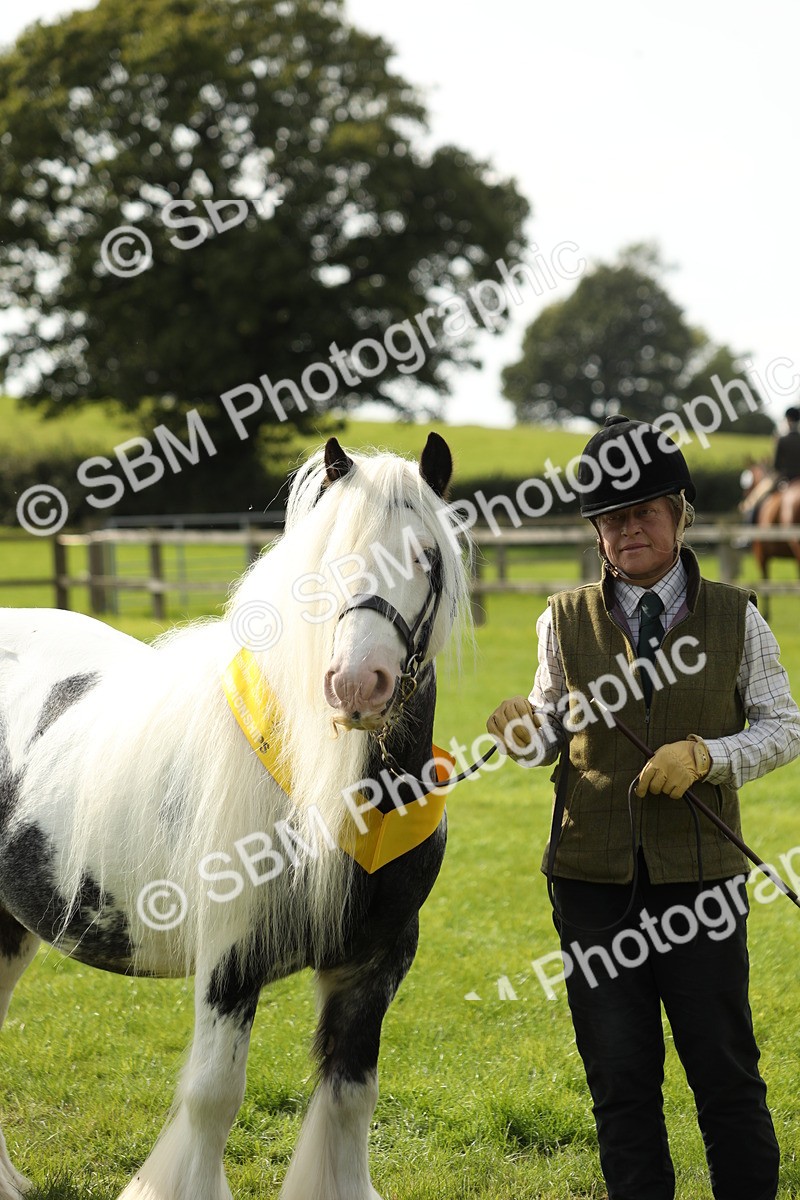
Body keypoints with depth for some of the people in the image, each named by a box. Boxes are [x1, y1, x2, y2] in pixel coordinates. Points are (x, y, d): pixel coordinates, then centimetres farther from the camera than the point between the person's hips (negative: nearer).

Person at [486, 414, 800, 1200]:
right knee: (620, 1077, 7)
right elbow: (554, 731, 10)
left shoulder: (734, 618, 2)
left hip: (700, 874, -1)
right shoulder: (565, 621, 5)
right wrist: (520, 734, -14)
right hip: (593, 876, 1)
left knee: (724, 1069, 4)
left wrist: (707, 756, -13)